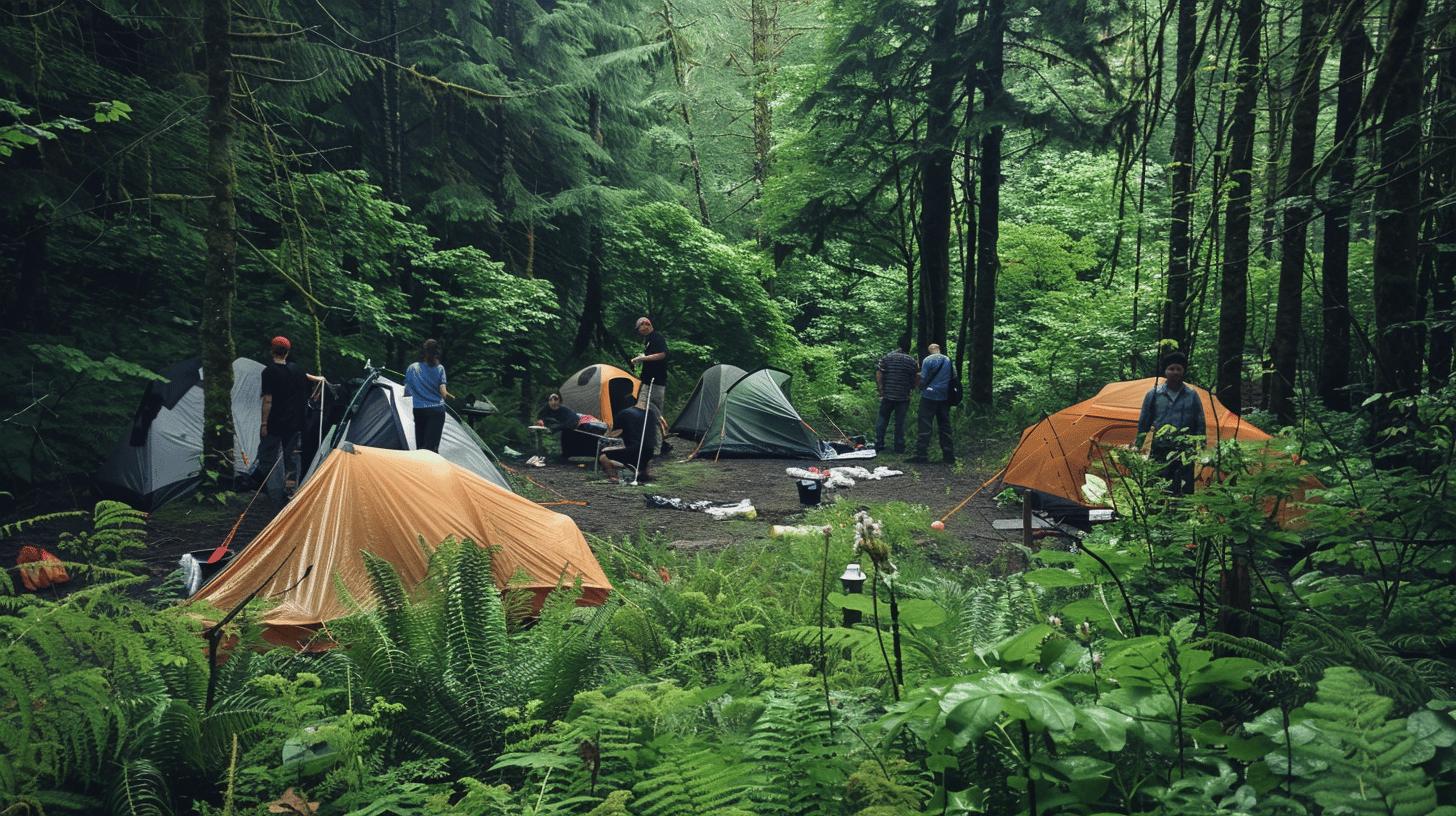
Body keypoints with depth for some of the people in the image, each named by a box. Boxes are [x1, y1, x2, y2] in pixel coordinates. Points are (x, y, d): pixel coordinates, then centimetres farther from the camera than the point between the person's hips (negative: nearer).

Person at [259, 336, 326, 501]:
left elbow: (268, 400, -17)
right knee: (291, 454, 14)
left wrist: (263, 423, -12)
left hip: (274, 423, -5)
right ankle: (290, 487, 14)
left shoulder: (269, 371, -13)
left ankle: (273, 492, 0)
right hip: (294, 423, 5)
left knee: (268, 456, 4)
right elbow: (305, 375, 26)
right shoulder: (295, 368, 2)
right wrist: (318, 379, 48)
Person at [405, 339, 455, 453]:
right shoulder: (439, 368, -5)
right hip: (437, 410, -2)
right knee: (432, 446, -8)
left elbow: (406, 391, 4)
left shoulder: (412, 368, 0)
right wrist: (450, 396, 12)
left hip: (419, 410, 2)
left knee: (420, 445, 10)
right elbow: (443, 392, -9)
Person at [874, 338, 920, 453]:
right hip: (903, 397, 0)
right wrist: (912, 388, 18)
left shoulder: (886, 357, -1)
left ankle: (878, 444, 9)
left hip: (887, 395, 0)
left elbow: (878, 375, -6)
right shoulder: (911, 361, -1)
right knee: (900, 422, 6)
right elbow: (917, 379, 2)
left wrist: (881, 389, 0)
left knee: (882, 419, 10)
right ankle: (899, 447, 9)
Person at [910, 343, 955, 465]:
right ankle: (949, 455, 12)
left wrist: (922, 389, 12)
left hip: (929, 396, -4)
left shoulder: (927, 360, -6)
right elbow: (954, 378, 12)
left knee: (925, 426, -4)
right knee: (945, 427, 10)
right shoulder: (949, 360, 8)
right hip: (945, 398, 5)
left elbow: (923, 378, -7)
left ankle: (921, 454, -9)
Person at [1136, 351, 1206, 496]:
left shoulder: (1192, 395, 5)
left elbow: (1200, 425, 10)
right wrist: (1137, 450, 6)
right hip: (1160, 452, 0)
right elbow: (1143, 424, 8)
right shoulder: (1153, 394, 3)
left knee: (1184, 492, -2)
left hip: (1185, 453, 0)